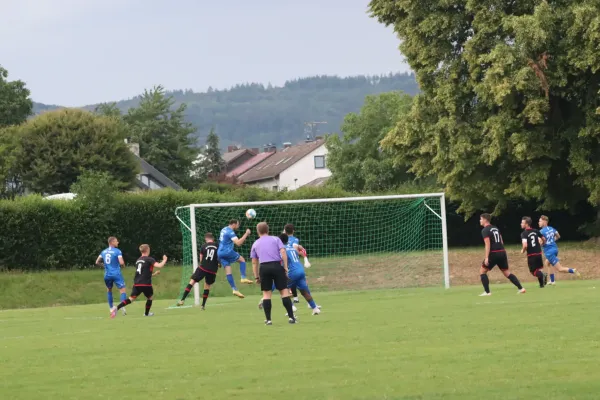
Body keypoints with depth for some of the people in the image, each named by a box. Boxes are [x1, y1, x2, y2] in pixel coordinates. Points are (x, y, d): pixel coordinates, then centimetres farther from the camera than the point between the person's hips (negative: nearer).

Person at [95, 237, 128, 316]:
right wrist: (123, 266, 6)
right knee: (123, 290, -5)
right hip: (116, 274, -6)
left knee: (109, 289, 25)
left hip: (107, 275, 6)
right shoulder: (117, 251, -8)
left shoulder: (103, 252, 10)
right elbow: (121, 262, -17)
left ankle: (111, 308, 25)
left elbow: (97, 262, 12)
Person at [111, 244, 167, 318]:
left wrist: (154, 274, 34)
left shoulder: (138, 260, 20)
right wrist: (164, 260, 3)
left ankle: (117, 308, -23)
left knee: (131, 298, -3)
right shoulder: (149, 259, -4)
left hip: (136, 283, 5)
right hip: (146, 283, -5)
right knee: (149, 297, 21)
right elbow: (159, 265, -17)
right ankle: (146, 313, 31)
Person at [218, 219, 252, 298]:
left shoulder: (224, 230, 15)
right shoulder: (230, 232, -14)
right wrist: (246, 234, -18)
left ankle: (234, 289, -1)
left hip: (220, 253, 8)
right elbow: (238, 243, -23)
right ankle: (243, 278, -1)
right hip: (228, 252, -8)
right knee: (242, 259, 11)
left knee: (228, 272, 3)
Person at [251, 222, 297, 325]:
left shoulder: (255, 244, 18)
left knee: (266, 293, 7)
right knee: (284, 291, 2)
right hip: (277, 266, -1)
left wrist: (257, 277, 21)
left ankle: (268, 319, 2)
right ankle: (291, 317, -2)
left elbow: (254, 262, 17)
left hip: (264, 268, 1)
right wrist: (285, 267, -1)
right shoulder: (275, 239, 12)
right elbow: (283, 252, -3)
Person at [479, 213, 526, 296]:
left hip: (493, 253, -7)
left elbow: (488, 244, -17)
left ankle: (487, 292, -2)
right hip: (502, 252, 7)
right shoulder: (495, 228, 18)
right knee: (507, 273, 13)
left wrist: (486, 257, -20)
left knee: (482, 271, 5)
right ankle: (521, 288, 5)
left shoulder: (485, 230, -7)